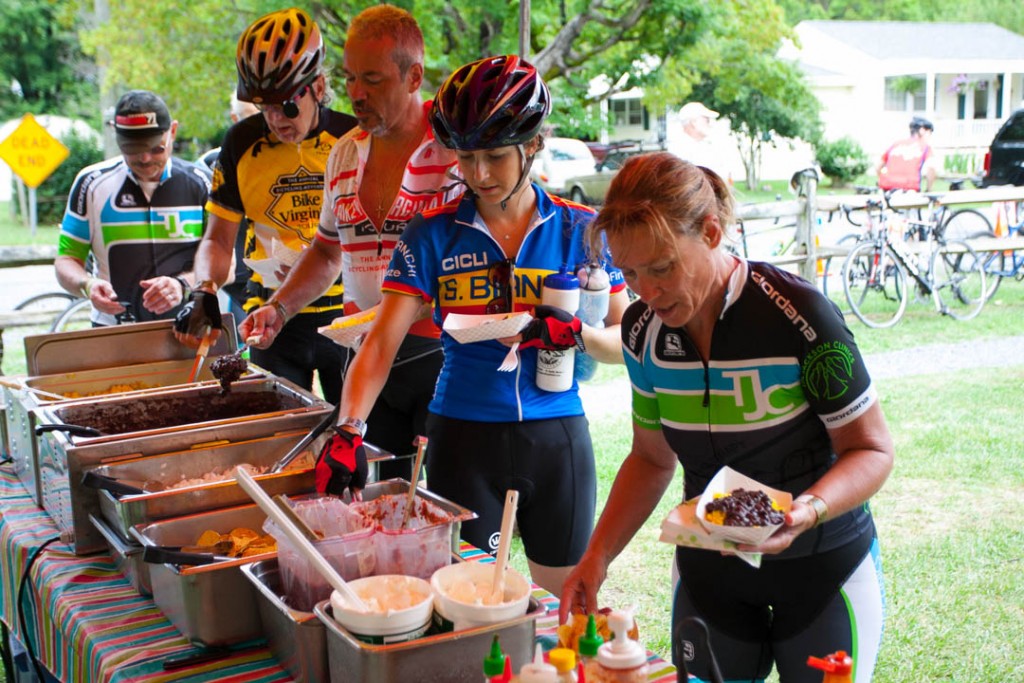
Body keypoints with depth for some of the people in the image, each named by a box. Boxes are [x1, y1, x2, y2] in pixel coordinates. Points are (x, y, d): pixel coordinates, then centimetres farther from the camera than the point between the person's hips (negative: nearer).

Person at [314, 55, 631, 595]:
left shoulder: (580, 230, -1)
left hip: (556, 440, 1)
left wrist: (575, 334, -19)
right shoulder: (434, 235, -3)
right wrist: (348, 431, -23)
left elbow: (629, 343, 1)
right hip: (463, 440, -1)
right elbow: (381, 344, -9)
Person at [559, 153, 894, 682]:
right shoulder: (643, 329, -9)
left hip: (822, 565, -3)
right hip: (709, 569, 4)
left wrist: (809, 509, -35)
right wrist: (597, 556, -6)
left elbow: (872, 450, -15)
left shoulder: (799, 315, -24)